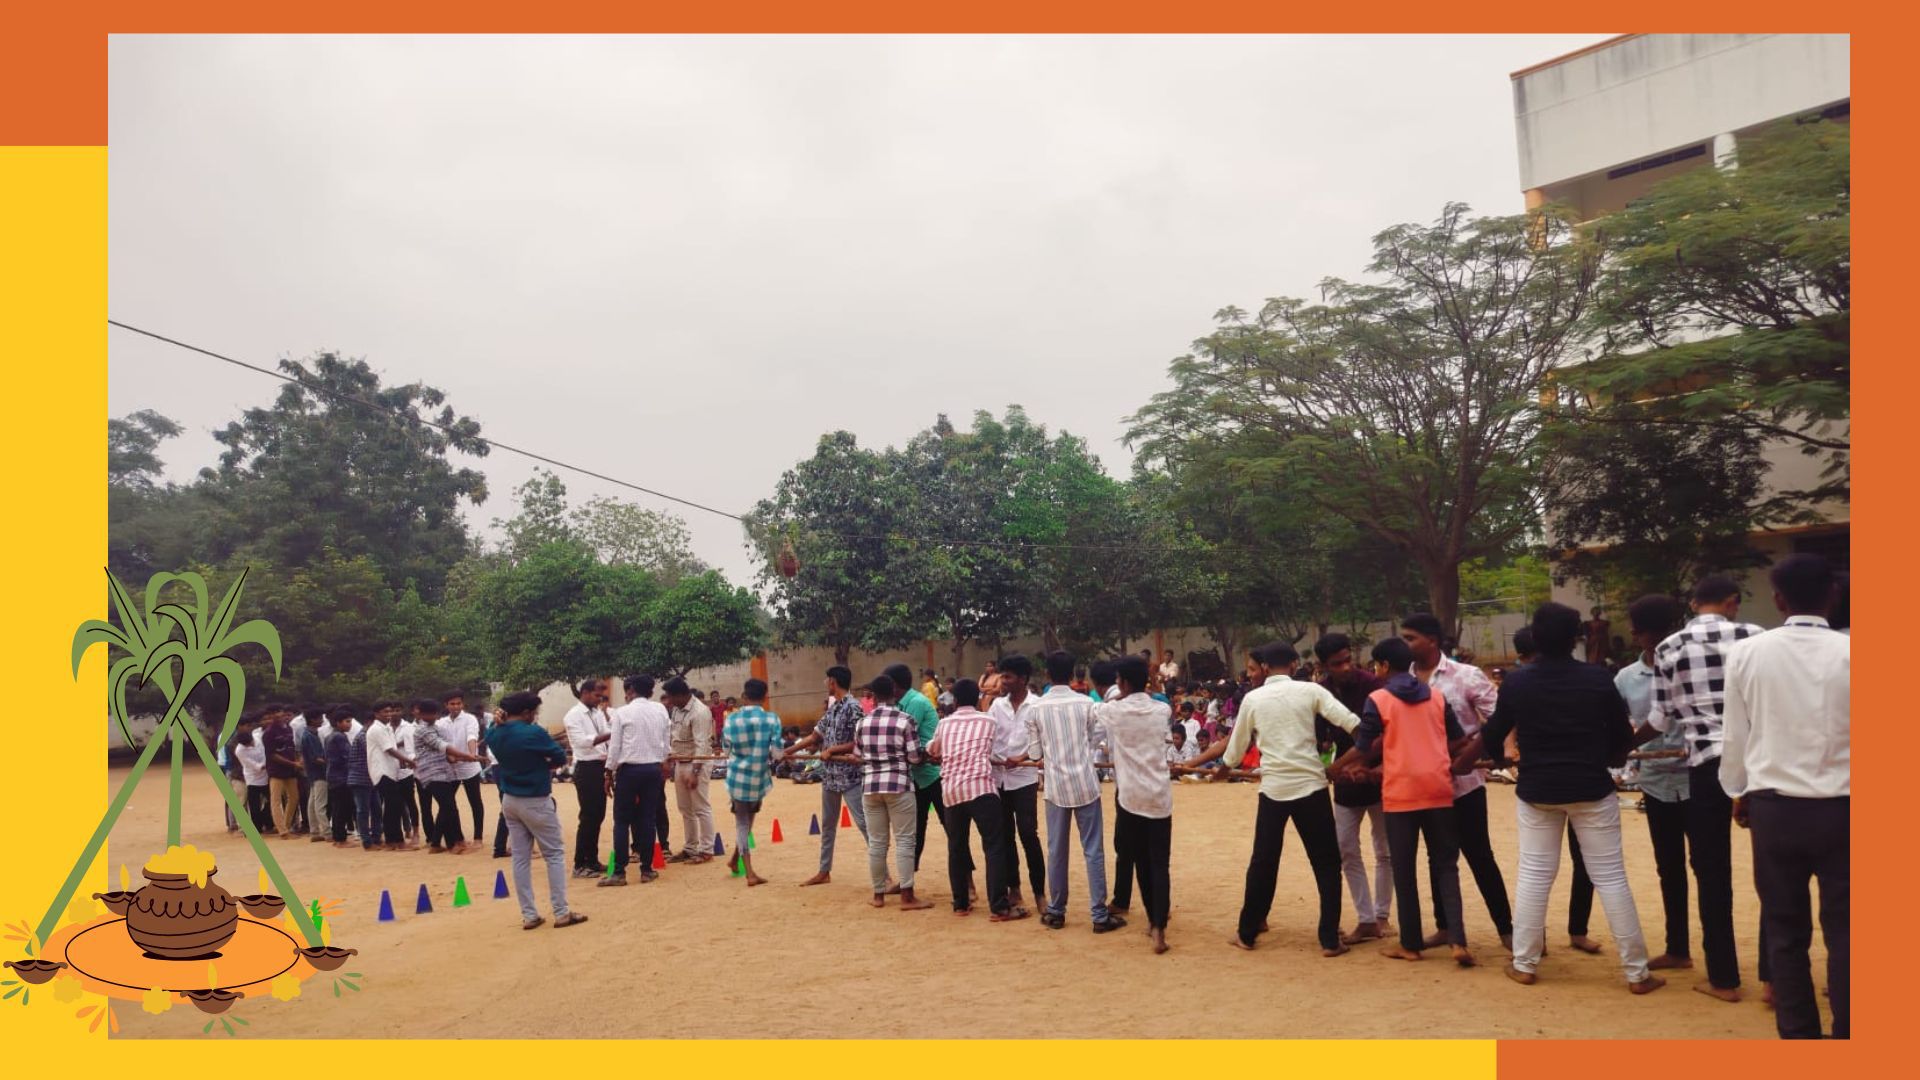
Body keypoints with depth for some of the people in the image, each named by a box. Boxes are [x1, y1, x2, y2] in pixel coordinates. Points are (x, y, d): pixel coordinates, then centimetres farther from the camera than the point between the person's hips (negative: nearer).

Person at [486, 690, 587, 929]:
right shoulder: (534, 733, -21)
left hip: (509, 800, 7)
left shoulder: (494, 734, -2)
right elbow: (561, 758, -12)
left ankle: (529, 915, 13)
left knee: (520, 858, 11)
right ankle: (561, 913, 4)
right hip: (535, 801, -6)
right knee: (555, 854, 4)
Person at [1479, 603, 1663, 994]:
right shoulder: (1598, 678, -9)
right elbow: (1623, 737, -1)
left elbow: (1492, 735, 5)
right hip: (1591, 789, -1)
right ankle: (1637, 972, 10)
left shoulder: (1517, 682, -6)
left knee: (1534, 876, 11)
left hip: (1537, 791, 1)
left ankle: (1524, 964, 15)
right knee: (1610, 877, 5)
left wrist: (1499, 757, 28)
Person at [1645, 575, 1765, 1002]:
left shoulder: (1668, 649, 1)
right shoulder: (1752, 636, -1)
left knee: (1712, 872, 9)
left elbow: (1662, 719, 3)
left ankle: (1723, 978, 13)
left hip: (1706, 763, 0)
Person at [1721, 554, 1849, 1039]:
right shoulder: (1850, 653, -8)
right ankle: (1846, 1032, 10)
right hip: (1841, 808, -1)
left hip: (1774, 807, 1)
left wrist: (1738, 791, 17)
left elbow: (1735, 734, 2)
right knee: (1843, 929, 9)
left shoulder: (1747, 653, -4)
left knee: (1785, 928, 10)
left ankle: (1798, 1034, 16)